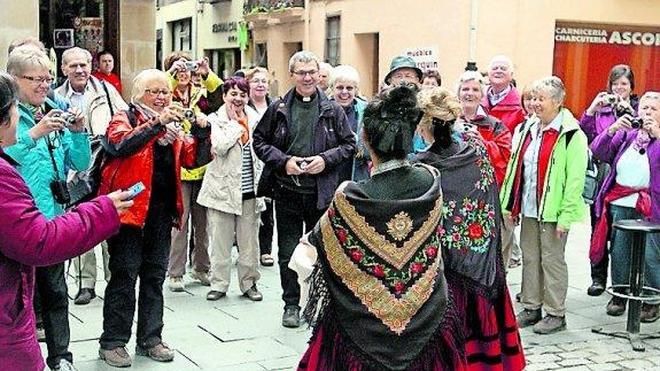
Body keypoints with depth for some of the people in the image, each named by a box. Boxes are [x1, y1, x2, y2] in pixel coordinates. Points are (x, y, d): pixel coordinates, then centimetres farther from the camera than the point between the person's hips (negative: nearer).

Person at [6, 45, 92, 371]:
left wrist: (78, 132, -6)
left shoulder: (56, 112, 8)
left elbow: (81, 164, 9)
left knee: (55, 289, 14)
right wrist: (35, 133, -27)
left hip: (53, 215, 5)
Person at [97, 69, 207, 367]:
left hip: (162, 209, 6)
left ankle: (150, 339, 20)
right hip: (131, 206, -6)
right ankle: (112, 342, 5)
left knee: (155, 275, 11)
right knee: (124, 274, -3)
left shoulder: (173, 124, 16)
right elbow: (121, 145, -22)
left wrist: (200, 130, -4)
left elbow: (190, 159, 10)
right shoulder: (125, 118, -1)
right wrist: (157, 123, -25)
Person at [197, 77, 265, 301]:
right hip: (223, 188, -3)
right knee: (220, 241, 3)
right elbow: (220, 147, -19)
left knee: (249, 241, 8)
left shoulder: (255, 119, 10)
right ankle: (219, 284, 13)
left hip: (249, 190, 3)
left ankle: (249, 283, 19)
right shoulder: (216, 119, -1)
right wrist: (235, 123, -10)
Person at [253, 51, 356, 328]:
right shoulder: (278, 108, 2)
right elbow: (259, 141, 6)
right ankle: (291, 304, 19)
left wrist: (326, 159, -10)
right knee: (288, 251, 6)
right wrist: (283, 161, -9)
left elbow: (349, 144, 6)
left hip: (321, 193, 0)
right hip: (287, 191, 0)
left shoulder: (332, 110, 3)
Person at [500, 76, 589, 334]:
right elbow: (515, 168, 14)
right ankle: (531, 307, 25)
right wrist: (510, 205, 12)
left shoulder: (571, 135, -12)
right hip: (528, 207, 7)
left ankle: (556, 314, 14)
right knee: (530, 257, 13)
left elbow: (575, 179, -15)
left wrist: (566, 216, -18)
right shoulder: (527, 129, 10)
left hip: (552, 212, -7)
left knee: (552, 260, 2)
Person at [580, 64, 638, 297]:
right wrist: (591, 110, -11)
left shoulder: (638, 109, 7)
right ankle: (598, 277, 13)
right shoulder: (601, 109, 12)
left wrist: (630, 112, -18)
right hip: (601, 175, 2)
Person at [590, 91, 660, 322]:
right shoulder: (625, 134, 14)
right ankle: (619, 295, 22)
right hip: (620, 203, 3)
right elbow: (598, 152, 3)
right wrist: (612, 129, -11)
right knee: (619, 252, 8)